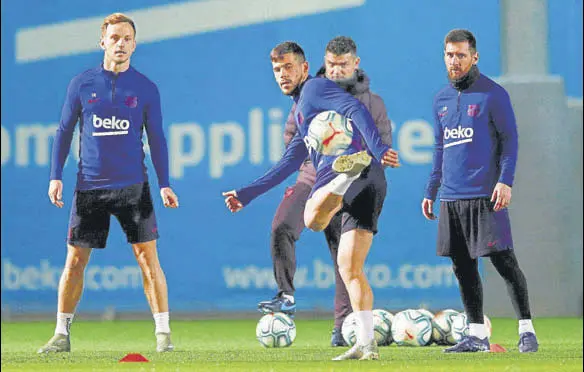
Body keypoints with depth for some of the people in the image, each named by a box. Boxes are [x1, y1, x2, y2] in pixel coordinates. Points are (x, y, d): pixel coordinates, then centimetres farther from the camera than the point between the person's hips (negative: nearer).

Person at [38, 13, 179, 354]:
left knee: (148, 257, -6)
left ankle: (163, 334, 1)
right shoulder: (82, 84, 4)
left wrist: (165, 184, 0)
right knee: (75, 260, 2)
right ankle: (62, 335, 12)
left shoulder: (145, 88, 4)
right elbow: (65, 131, 10)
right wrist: (56, 176, 1)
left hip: (133, 186, -1)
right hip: (89, 186, 1)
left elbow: (157, 140, 8)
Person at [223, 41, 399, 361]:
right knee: (349, 267, 6)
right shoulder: (301, 113, 36)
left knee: (313, 218, -36)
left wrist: (377, 149, -26)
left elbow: (356, 110, -9)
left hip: (363, 172, -9)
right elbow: (288, 164, 44)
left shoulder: (315, 88, 8)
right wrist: (247, 194, 45)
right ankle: (366, 344, 2)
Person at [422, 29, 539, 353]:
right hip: (451, 198, 6)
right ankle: (477, 335, 12)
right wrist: (431, 191, 19)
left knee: (504, 262, -7)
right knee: (463, 267, 6)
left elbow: (509, 138, -4)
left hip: (485, 196, -6)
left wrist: (505, 180, -16)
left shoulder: (493, 94, -2)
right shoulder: (441, 100, 15)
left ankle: (527, 330, 0)